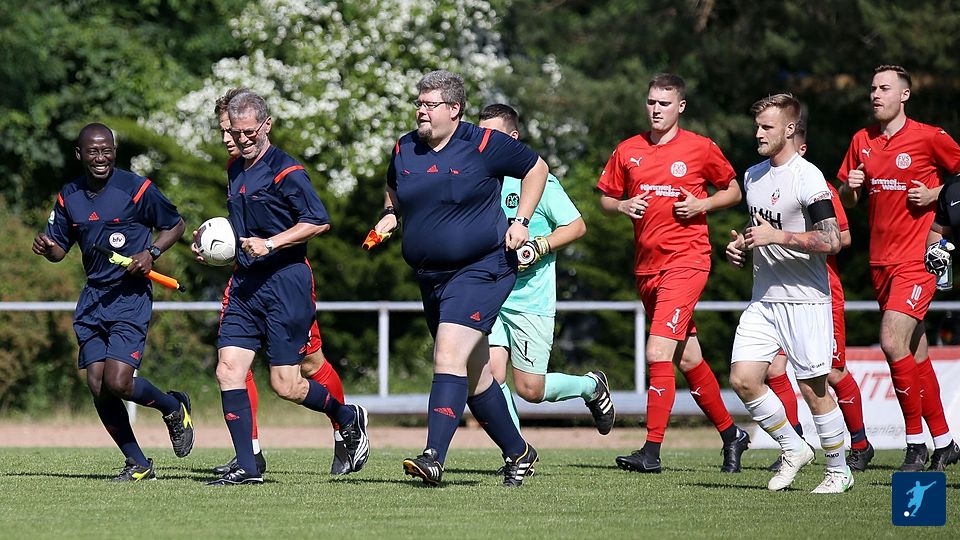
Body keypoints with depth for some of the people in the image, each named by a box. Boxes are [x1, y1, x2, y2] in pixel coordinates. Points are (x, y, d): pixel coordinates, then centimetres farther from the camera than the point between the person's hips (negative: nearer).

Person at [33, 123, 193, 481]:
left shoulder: (137, 189, -7)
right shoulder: (69, 197, 7)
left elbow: (175, 225, 5)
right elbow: (60, 249, 16)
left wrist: (151, 253, -12)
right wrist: (47, 247, -7)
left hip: (131, 294, -5)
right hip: (93, 297, 5)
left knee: (118, 382, -17)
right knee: (97, 386, -3)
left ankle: (174, 408, 15)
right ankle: (137, 465, 11)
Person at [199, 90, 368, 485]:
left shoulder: (285, 171, -10)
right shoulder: (235, 171, 15)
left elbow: (319, 221, -15)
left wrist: (271, 244, -19)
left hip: (285, 282, -7)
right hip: (245, 284, 7)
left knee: (285, 385, -6)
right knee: (228, 371, -6)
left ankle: (348, 418, 21)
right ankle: (246, 467, -2)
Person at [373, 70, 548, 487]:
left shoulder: (485, 145, -9)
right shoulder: (404, 150, 7)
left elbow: (536, 168, 4)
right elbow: (394, 188, 27)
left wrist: (521, 221, -3)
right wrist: (389, 214, 6)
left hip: (481, 269, -7)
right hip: (431, 277, 7)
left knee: (449, 357, -22)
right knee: (475, 374, 12)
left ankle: (434, 457, -30)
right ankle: (517, 452, 28)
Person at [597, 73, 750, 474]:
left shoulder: (701, 148, -1)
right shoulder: (627, 151, 9)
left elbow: (733, 191, 10)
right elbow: (605, 199, 18)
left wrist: (703, 204, -8)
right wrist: (623, 206, -4)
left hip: (686, 260, -5)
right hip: (646, 264, 5)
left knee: (658, 352, -17)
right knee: (688, 358, 12)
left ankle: (652, 451, -18)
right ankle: (730, 435, 27)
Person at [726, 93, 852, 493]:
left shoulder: (806, 176, -13)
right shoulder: (753, 175, 13)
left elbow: (831, 240, -19)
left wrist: (776, 236, -21)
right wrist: (742, 244, 8)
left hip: (805, 299, -7)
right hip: (763, 300, 7)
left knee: (812, 388, -3)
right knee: (743, 379, -4)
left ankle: (839, 470, 12)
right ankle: (793, 448, 13)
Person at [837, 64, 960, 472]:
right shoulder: (862, 141, 10)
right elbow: (845, 202, 16)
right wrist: (850, 187, -6)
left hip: (917, 259, -6)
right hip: (881, 262, 6)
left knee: (893, 343, -18)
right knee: (915, 356, 10)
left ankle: (916, 442, -9)